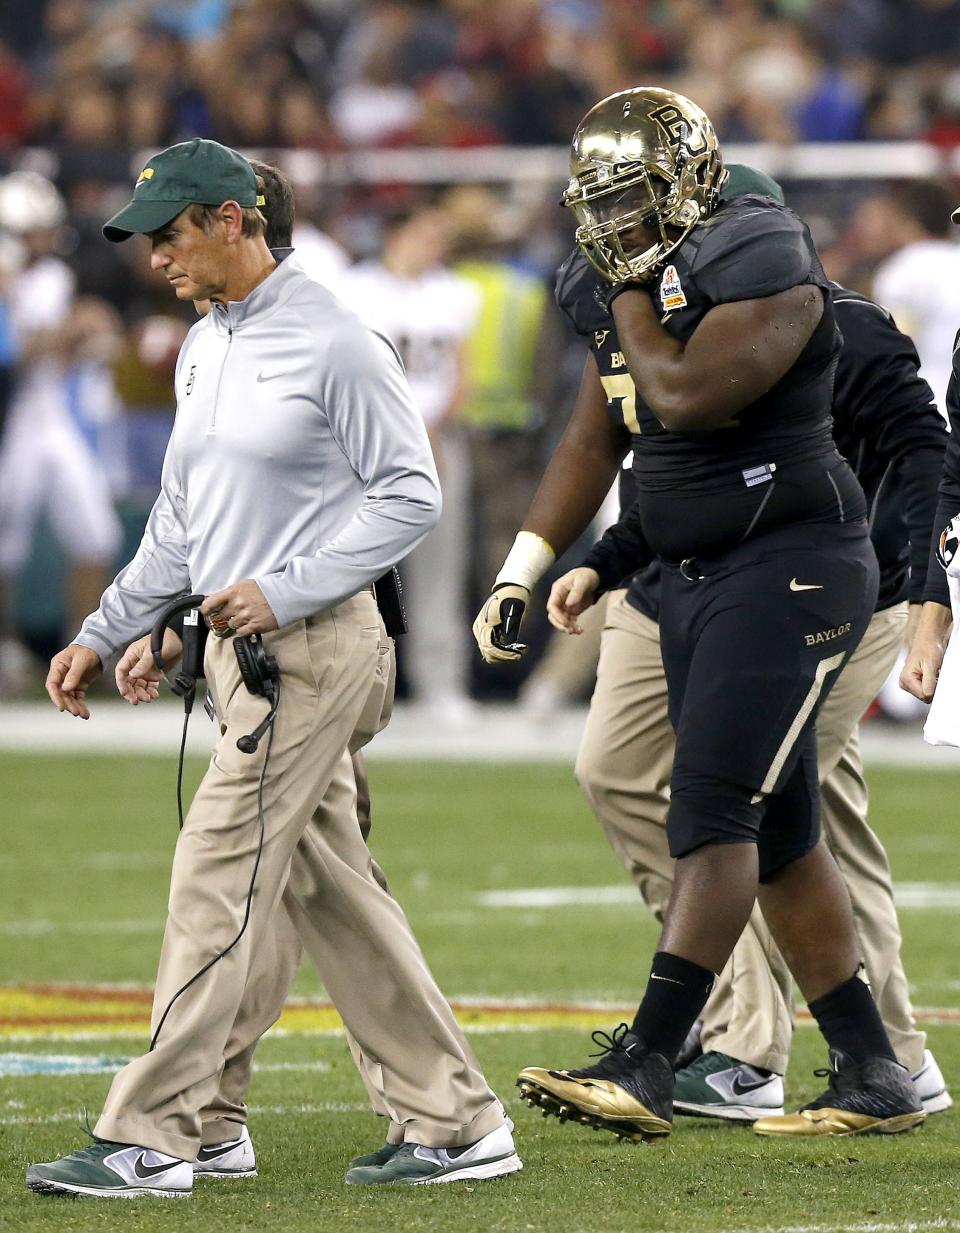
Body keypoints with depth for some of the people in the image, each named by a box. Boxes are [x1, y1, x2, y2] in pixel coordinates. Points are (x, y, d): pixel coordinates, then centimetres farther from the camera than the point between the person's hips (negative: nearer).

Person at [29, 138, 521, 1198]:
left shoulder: (335, 344, -12)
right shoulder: (202, 349, 14)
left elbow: (410, 495, -12)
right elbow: (180, 522, 22)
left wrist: (284, 590, -18)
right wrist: (104, 633, 16)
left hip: (315, 644, -9)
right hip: (238, 645, 9)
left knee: (219, 877, -11)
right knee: (332, 892, 9)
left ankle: (150, 1138, -10)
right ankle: (457, 1124, 14)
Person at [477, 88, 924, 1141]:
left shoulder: (765, 273, -15)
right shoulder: (624, 290, 11)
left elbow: (683, 399, -25)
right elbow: (594, 442, 18)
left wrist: (634, 300, -10)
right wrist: (520, 573, 15)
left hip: (789, 569, -9)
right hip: (694, 580, 9)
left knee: (713, 814, -15)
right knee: (775, 836, 9)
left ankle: (644, 1067, -20)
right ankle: (873, 1080, 14)